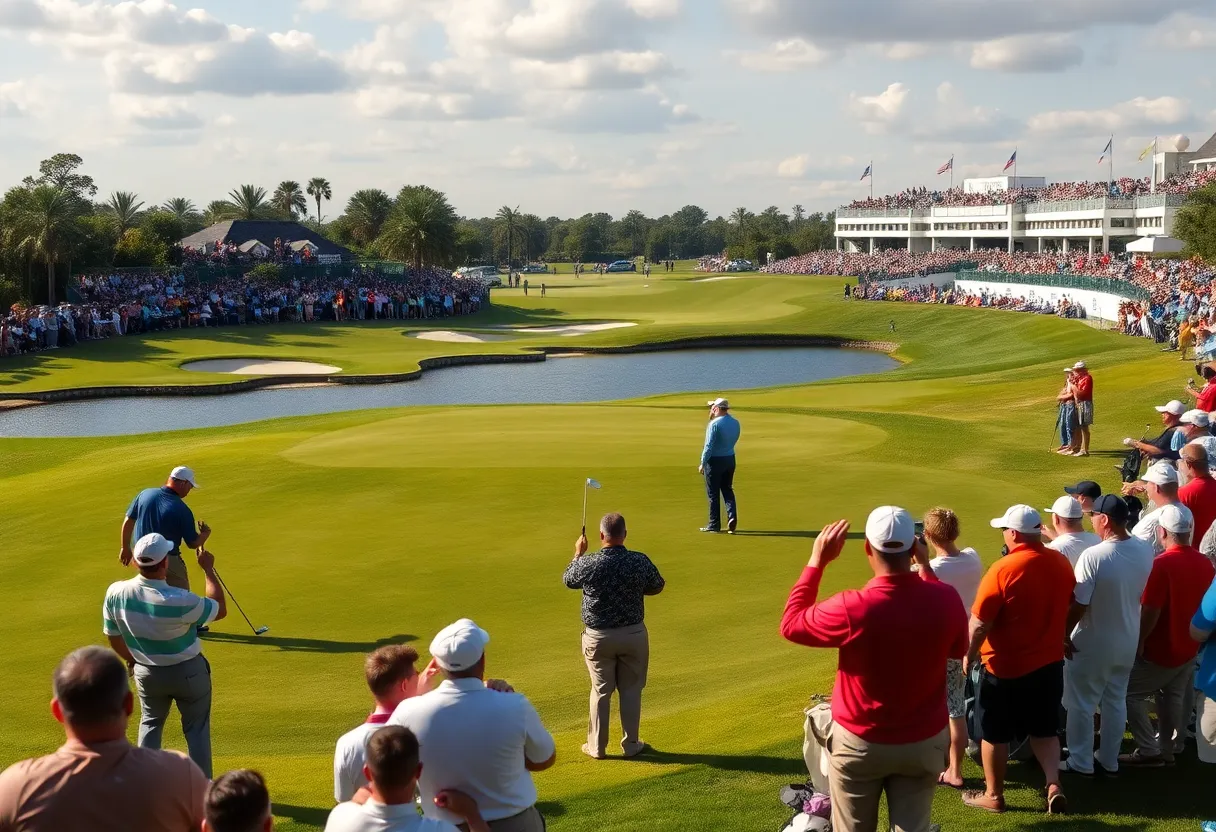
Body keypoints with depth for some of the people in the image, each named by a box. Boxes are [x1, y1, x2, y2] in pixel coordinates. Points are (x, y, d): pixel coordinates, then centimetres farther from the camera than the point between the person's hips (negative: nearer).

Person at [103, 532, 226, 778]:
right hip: (188, 672, -4)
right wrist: (208, 569, -8)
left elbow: (113, 636, -3)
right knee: (197, 729, 14)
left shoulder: (115, 593, -20)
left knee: (150, 723, 26)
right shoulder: (179, 601, -33)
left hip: (146, 673, 4)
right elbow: (220, 610, -15)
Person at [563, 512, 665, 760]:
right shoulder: (640, 562, -14)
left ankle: (596, 746, 19)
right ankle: (631, 744, 21)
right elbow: (657, 587, 5)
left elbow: (568, 580, 6)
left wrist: (578, 553, 21)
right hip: (633, 634, 0)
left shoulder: (588, 563, -16)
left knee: (600, 691, 11)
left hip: (598, 637, 0)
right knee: (631, 690, 13)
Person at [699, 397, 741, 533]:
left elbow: (709, 445, -19)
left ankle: (714, 525, 8)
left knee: (713, 493, 3)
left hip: (714, 461, -6)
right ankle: (732, 516, -4)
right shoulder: (735, 423, 4)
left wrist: (702, 463, -12)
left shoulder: (715, 424, -18)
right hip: (730, 459, 6)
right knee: (728, 490, 15)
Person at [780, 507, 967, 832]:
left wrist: (817, 561, -3)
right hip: (925, 741, 2)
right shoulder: (945, 600, -17)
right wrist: (926, 568, 7)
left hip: (860, 742, -2)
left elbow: (790, 624, -7)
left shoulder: (851, 608, -26)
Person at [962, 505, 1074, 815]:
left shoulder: (1003, 569, -22)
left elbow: (980, 622, -18)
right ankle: (1054, 785, 7)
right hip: (1049, 662, 6)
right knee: (1045, 729, 20)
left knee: (994, 733, 11)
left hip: (1005, 667, -5)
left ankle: (993, 796, 23)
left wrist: (969, 655, -4)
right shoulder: (1061, 563, -3)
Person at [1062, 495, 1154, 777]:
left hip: (1092, 644, -6)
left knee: (1082, 704, 12)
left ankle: (1081, 763, 22)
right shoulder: (1145, 550, -9)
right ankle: (1109, 760, 33)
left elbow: (1078, 605, -23)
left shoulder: (1093, 556, -28)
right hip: (1128, 641, 6)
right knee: (1116, 701, 21)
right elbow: (1141, 594, 6)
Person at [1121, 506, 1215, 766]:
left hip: (1160, 651, -7)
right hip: (1188, 648, 7)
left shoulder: (1163, 564, -24)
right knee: (1173, 698, 18)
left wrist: (1139, 643, -12)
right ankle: (1167, 751, 24)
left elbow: (1150, 611, -24)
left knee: (1129, 693, 4)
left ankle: (1148, 751, 3)